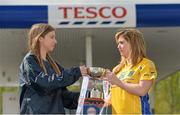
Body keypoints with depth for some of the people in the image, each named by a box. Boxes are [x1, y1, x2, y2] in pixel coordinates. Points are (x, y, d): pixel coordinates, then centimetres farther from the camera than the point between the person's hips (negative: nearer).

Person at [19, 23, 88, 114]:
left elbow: (62, 93, 17)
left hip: (56, 111, 8)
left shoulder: (51, 63, 20)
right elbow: (46, 82, -17)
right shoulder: (29, 61, -3)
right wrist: (76, 72, -13)